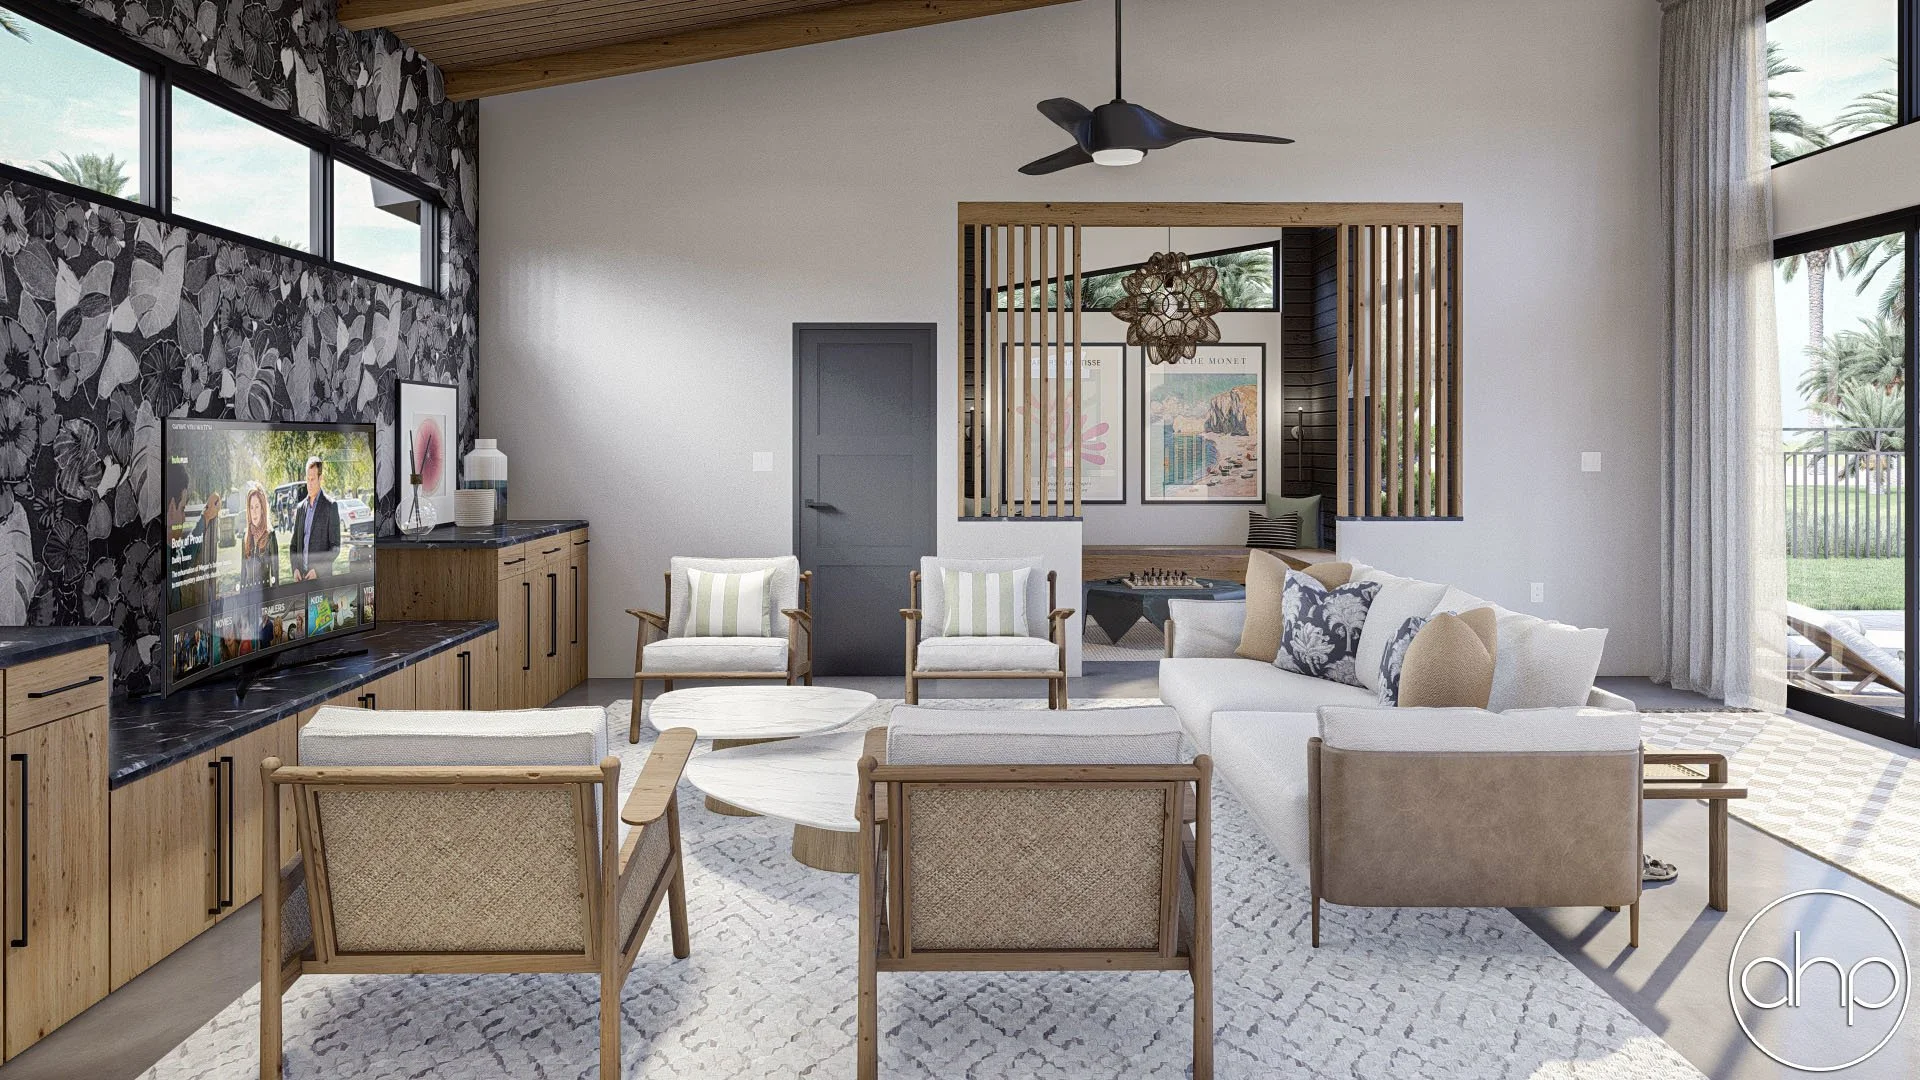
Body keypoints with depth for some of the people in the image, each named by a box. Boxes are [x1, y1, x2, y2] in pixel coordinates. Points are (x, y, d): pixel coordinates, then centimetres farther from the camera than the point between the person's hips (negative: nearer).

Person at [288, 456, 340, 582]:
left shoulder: (330, 506, -2)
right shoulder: (300, 508, 15)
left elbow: (335, 546, -5)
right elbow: (293, 544, 19)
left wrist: (318, 570, -14)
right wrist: (295, 568, 2)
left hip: (322, 577, -4)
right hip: (302, 576, 5)